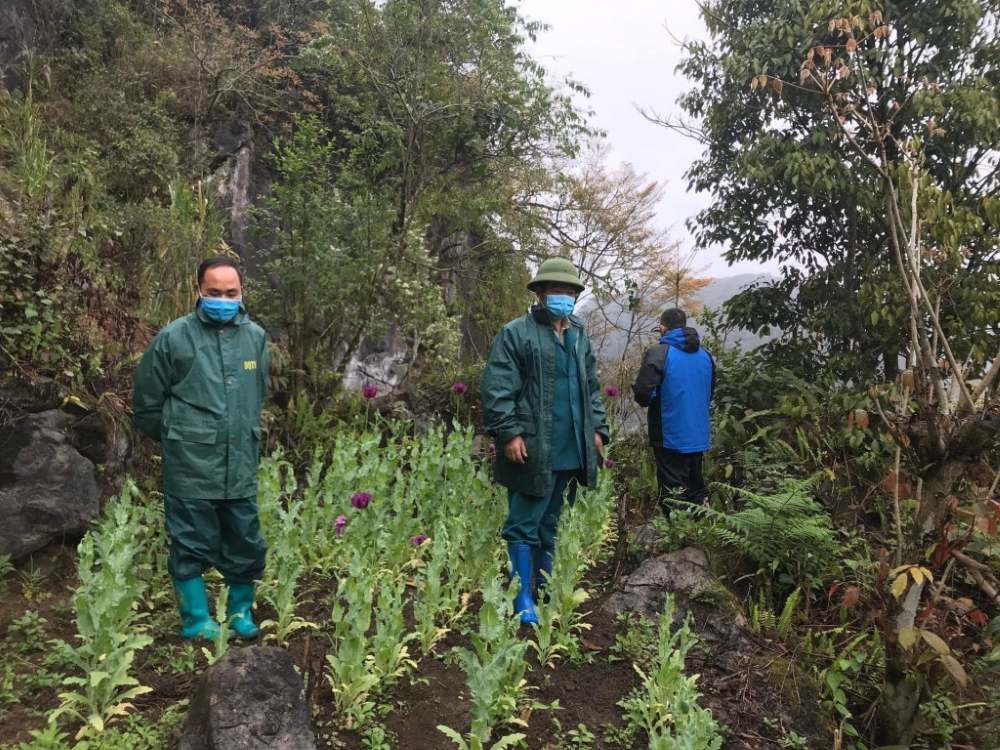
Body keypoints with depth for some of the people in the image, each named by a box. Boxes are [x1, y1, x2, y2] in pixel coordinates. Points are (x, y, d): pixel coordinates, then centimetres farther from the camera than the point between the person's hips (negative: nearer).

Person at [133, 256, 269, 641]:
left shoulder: (256, 337, 3)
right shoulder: (174, 337, -7)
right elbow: (146, 402, 2)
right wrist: (174, 440, 12)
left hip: (241, 466, 4)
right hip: (190, 468, -3)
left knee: (246, 544, 12)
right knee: (191, 545, 7)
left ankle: (241, 610, 33)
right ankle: (197, 621, 24)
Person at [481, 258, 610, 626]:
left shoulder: (580, 337, 16)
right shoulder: (516, 333, -6)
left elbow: (591, 388, 22)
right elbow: (497, 388, -11)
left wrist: (597, 429, 13)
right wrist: (509, 432, -18)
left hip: (570, 452, 7)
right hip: (532, 450, -7)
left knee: (549, 524, 17)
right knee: (524, 525, -1)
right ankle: (524, 601, 7)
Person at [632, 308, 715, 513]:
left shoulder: (660, 353, -14)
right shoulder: (705, 355, 9)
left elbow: (642, 393, -20)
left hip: (671, 437, -6)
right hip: (699, 437, 7)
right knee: (697, 490, 17)